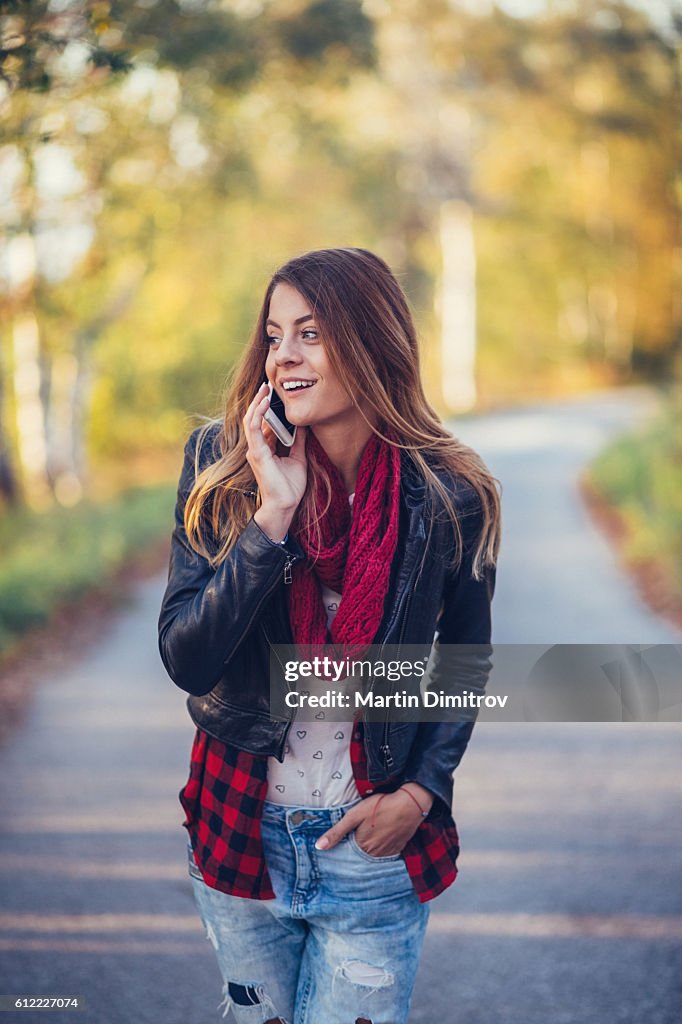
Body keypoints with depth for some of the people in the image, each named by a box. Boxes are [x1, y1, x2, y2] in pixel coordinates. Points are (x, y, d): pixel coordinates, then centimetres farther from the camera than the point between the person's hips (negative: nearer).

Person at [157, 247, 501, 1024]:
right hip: (239, 833, 2)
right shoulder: (222, 465, -9)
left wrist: (420, 792, -7)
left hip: (374, 845, -2)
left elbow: (466, 662, 5)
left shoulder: (448, 497, -10)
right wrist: (274, 515, -25)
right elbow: (186, 661, -17)